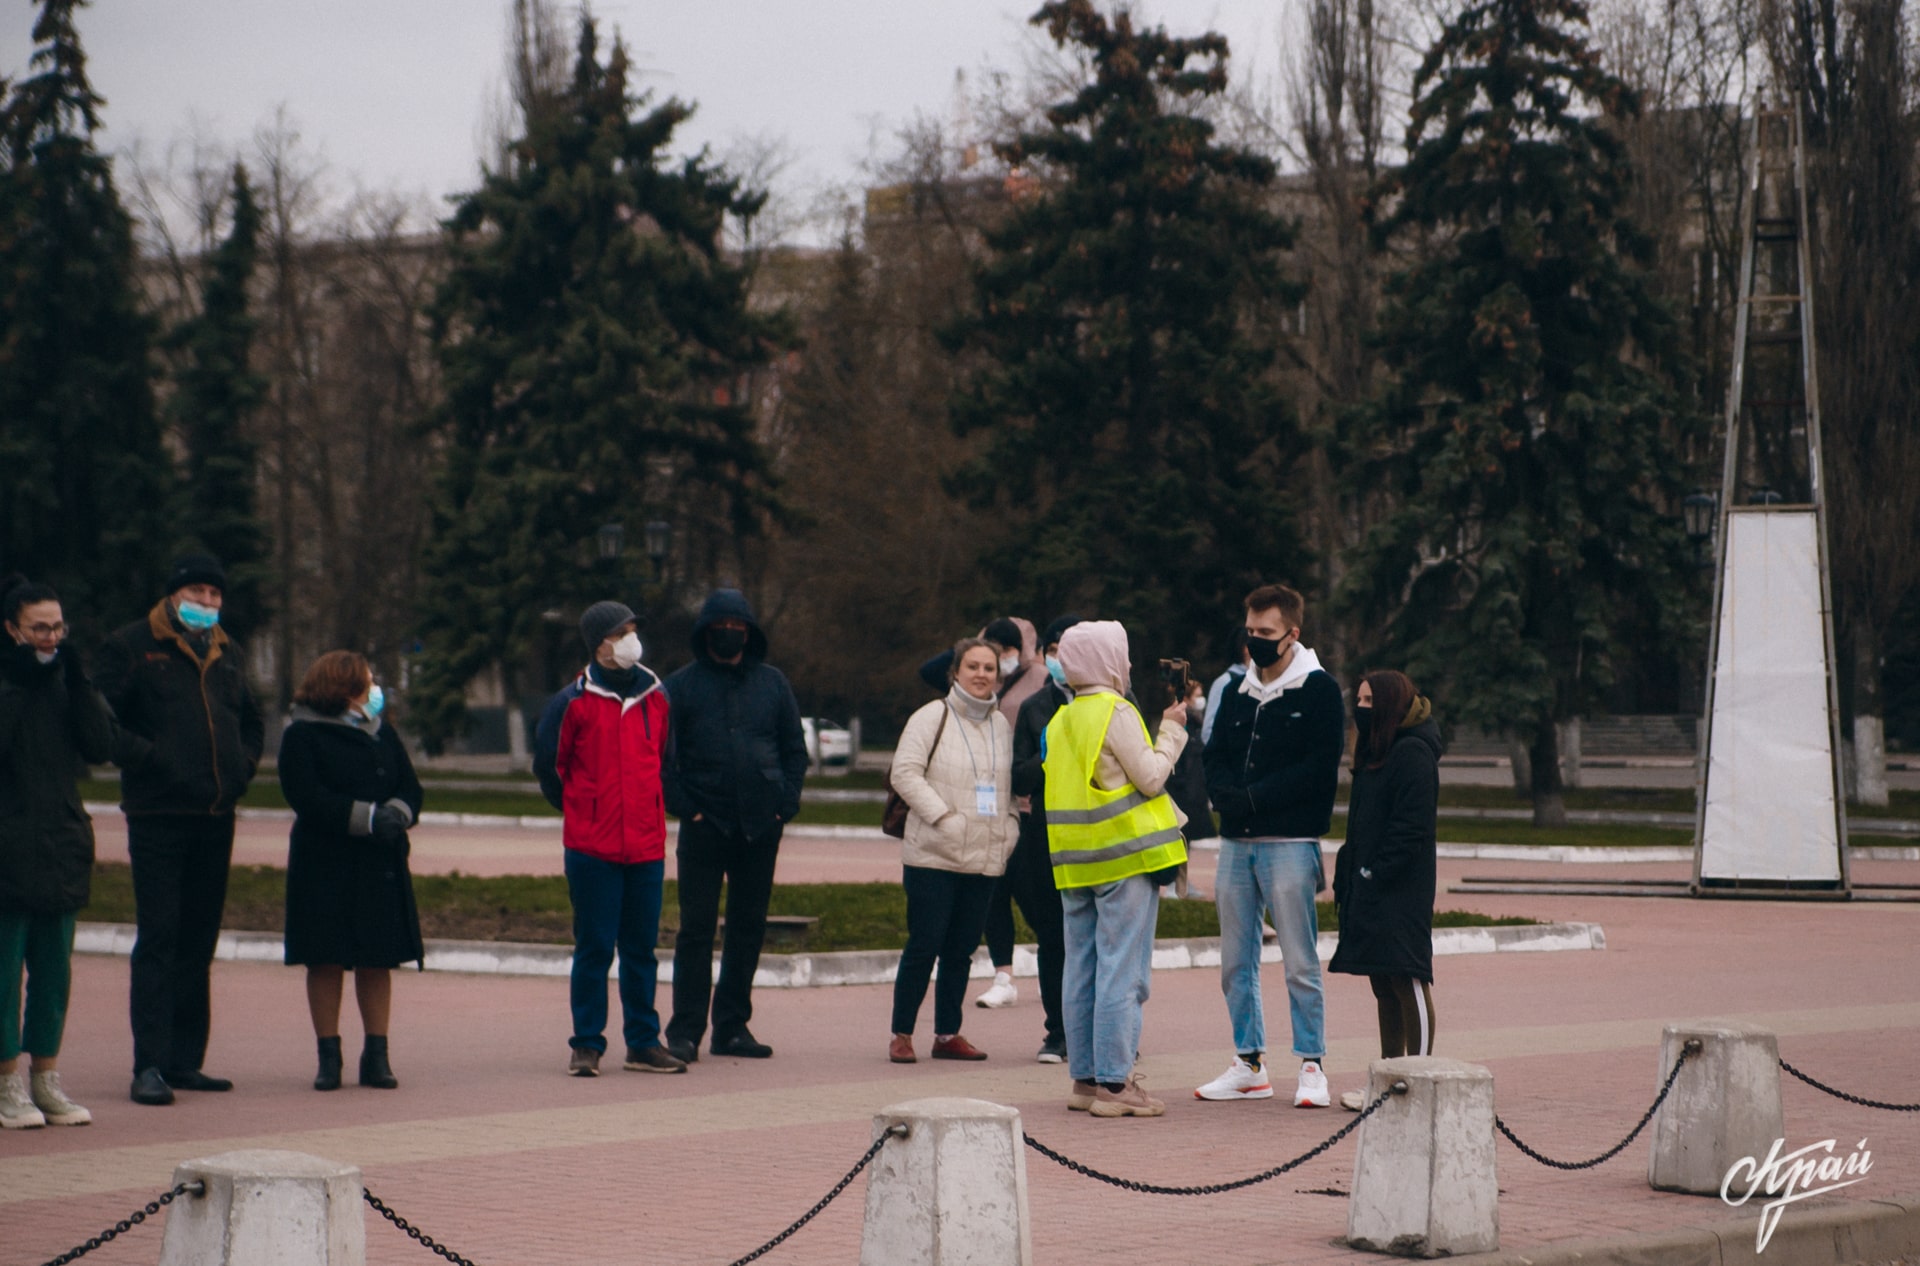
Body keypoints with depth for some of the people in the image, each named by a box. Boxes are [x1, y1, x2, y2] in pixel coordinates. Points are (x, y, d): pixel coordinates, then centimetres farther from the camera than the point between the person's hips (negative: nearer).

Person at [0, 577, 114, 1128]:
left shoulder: (66, 677, 10)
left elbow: (100, 746, -1)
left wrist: (78, 684, -9)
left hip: (61, 845, 5)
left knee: (54, 969, 9)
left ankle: (46, 1079, 16)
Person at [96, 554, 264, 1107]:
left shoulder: (228, 655, 17)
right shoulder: (131, 646, -2)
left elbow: (251, 722, 30)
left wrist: (243, 765, 12)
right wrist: (146, 757, -17)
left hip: (216, 816, 6)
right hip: (158, 813, -6)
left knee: (199, 942, 9)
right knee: (158, 941, -9)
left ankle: (185, 1060, 15)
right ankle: (149, 1066, -10)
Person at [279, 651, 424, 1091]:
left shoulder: (383, 733, 14)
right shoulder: (301, 736, -3)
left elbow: (409, 788, 9)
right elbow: (308, 798, -15)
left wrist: (396, 813, -15)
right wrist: (368, 817, -22)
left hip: (381, 866, 4)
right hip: (324, 866, -4)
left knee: (378, 960, 4)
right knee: (326, 961, -1)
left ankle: (376, 1055, 10)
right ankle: (329, 1057, 7)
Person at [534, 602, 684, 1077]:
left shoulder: (655, 695, 8)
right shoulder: (573, 701, -4)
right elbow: (548, 764, 5)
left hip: (646, 843, 4)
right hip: (592, 846, -4)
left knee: (642, 948, 7)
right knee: (594, 947, -2)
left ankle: (643, 1042, 14)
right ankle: (586, 1045, 5)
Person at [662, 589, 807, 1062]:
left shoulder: (772, 683, 11)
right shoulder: (681, 685, 2)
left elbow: (795, 751, 14)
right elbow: (661, 755, 1)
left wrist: (785, 805, 2)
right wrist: (683, 807, -8)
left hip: (760, 828, 3)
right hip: (704, 828, -3)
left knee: (749, 928, 7)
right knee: (696, 929, -4)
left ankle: (733, 1025, 15)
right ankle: (685, 1030, 0)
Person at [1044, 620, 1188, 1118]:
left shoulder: (1059, 721, 13)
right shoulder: (1116, 713, -10)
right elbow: (1150, 776, -12)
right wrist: (1172, 730, 0)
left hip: (1076, 862, 8)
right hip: (1124, 857, -8)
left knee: (1082, 971, 10)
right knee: (1122, 973, -6)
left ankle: (1084, 1077, 13)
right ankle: (1113, 1082, -8)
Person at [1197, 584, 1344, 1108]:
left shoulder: (1319, 690, -2)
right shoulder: (1236, 694, 16)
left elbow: (1320, 768, -11)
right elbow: (1215, 762, 13)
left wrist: (1253, 797, -15)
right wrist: (1228, 795, -10)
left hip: (1289, 843, -6)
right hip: (1236, 843, 6)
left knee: (1300, 962, -4)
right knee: (1235, 962, 9)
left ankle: (1312, 1065, 2)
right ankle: (1249, 1064, 17)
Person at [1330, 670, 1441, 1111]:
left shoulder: (1413, 753, -11)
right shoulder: (1375, 754, 19)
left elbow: (1412, 826, -18)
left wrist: (1375, 874, -19)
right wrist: (1346, 877, 12)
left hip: (1401, 892, -10)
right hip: (1370, 891, 10)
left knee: (1408, 979, -8)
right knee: (1384, 984, 12)